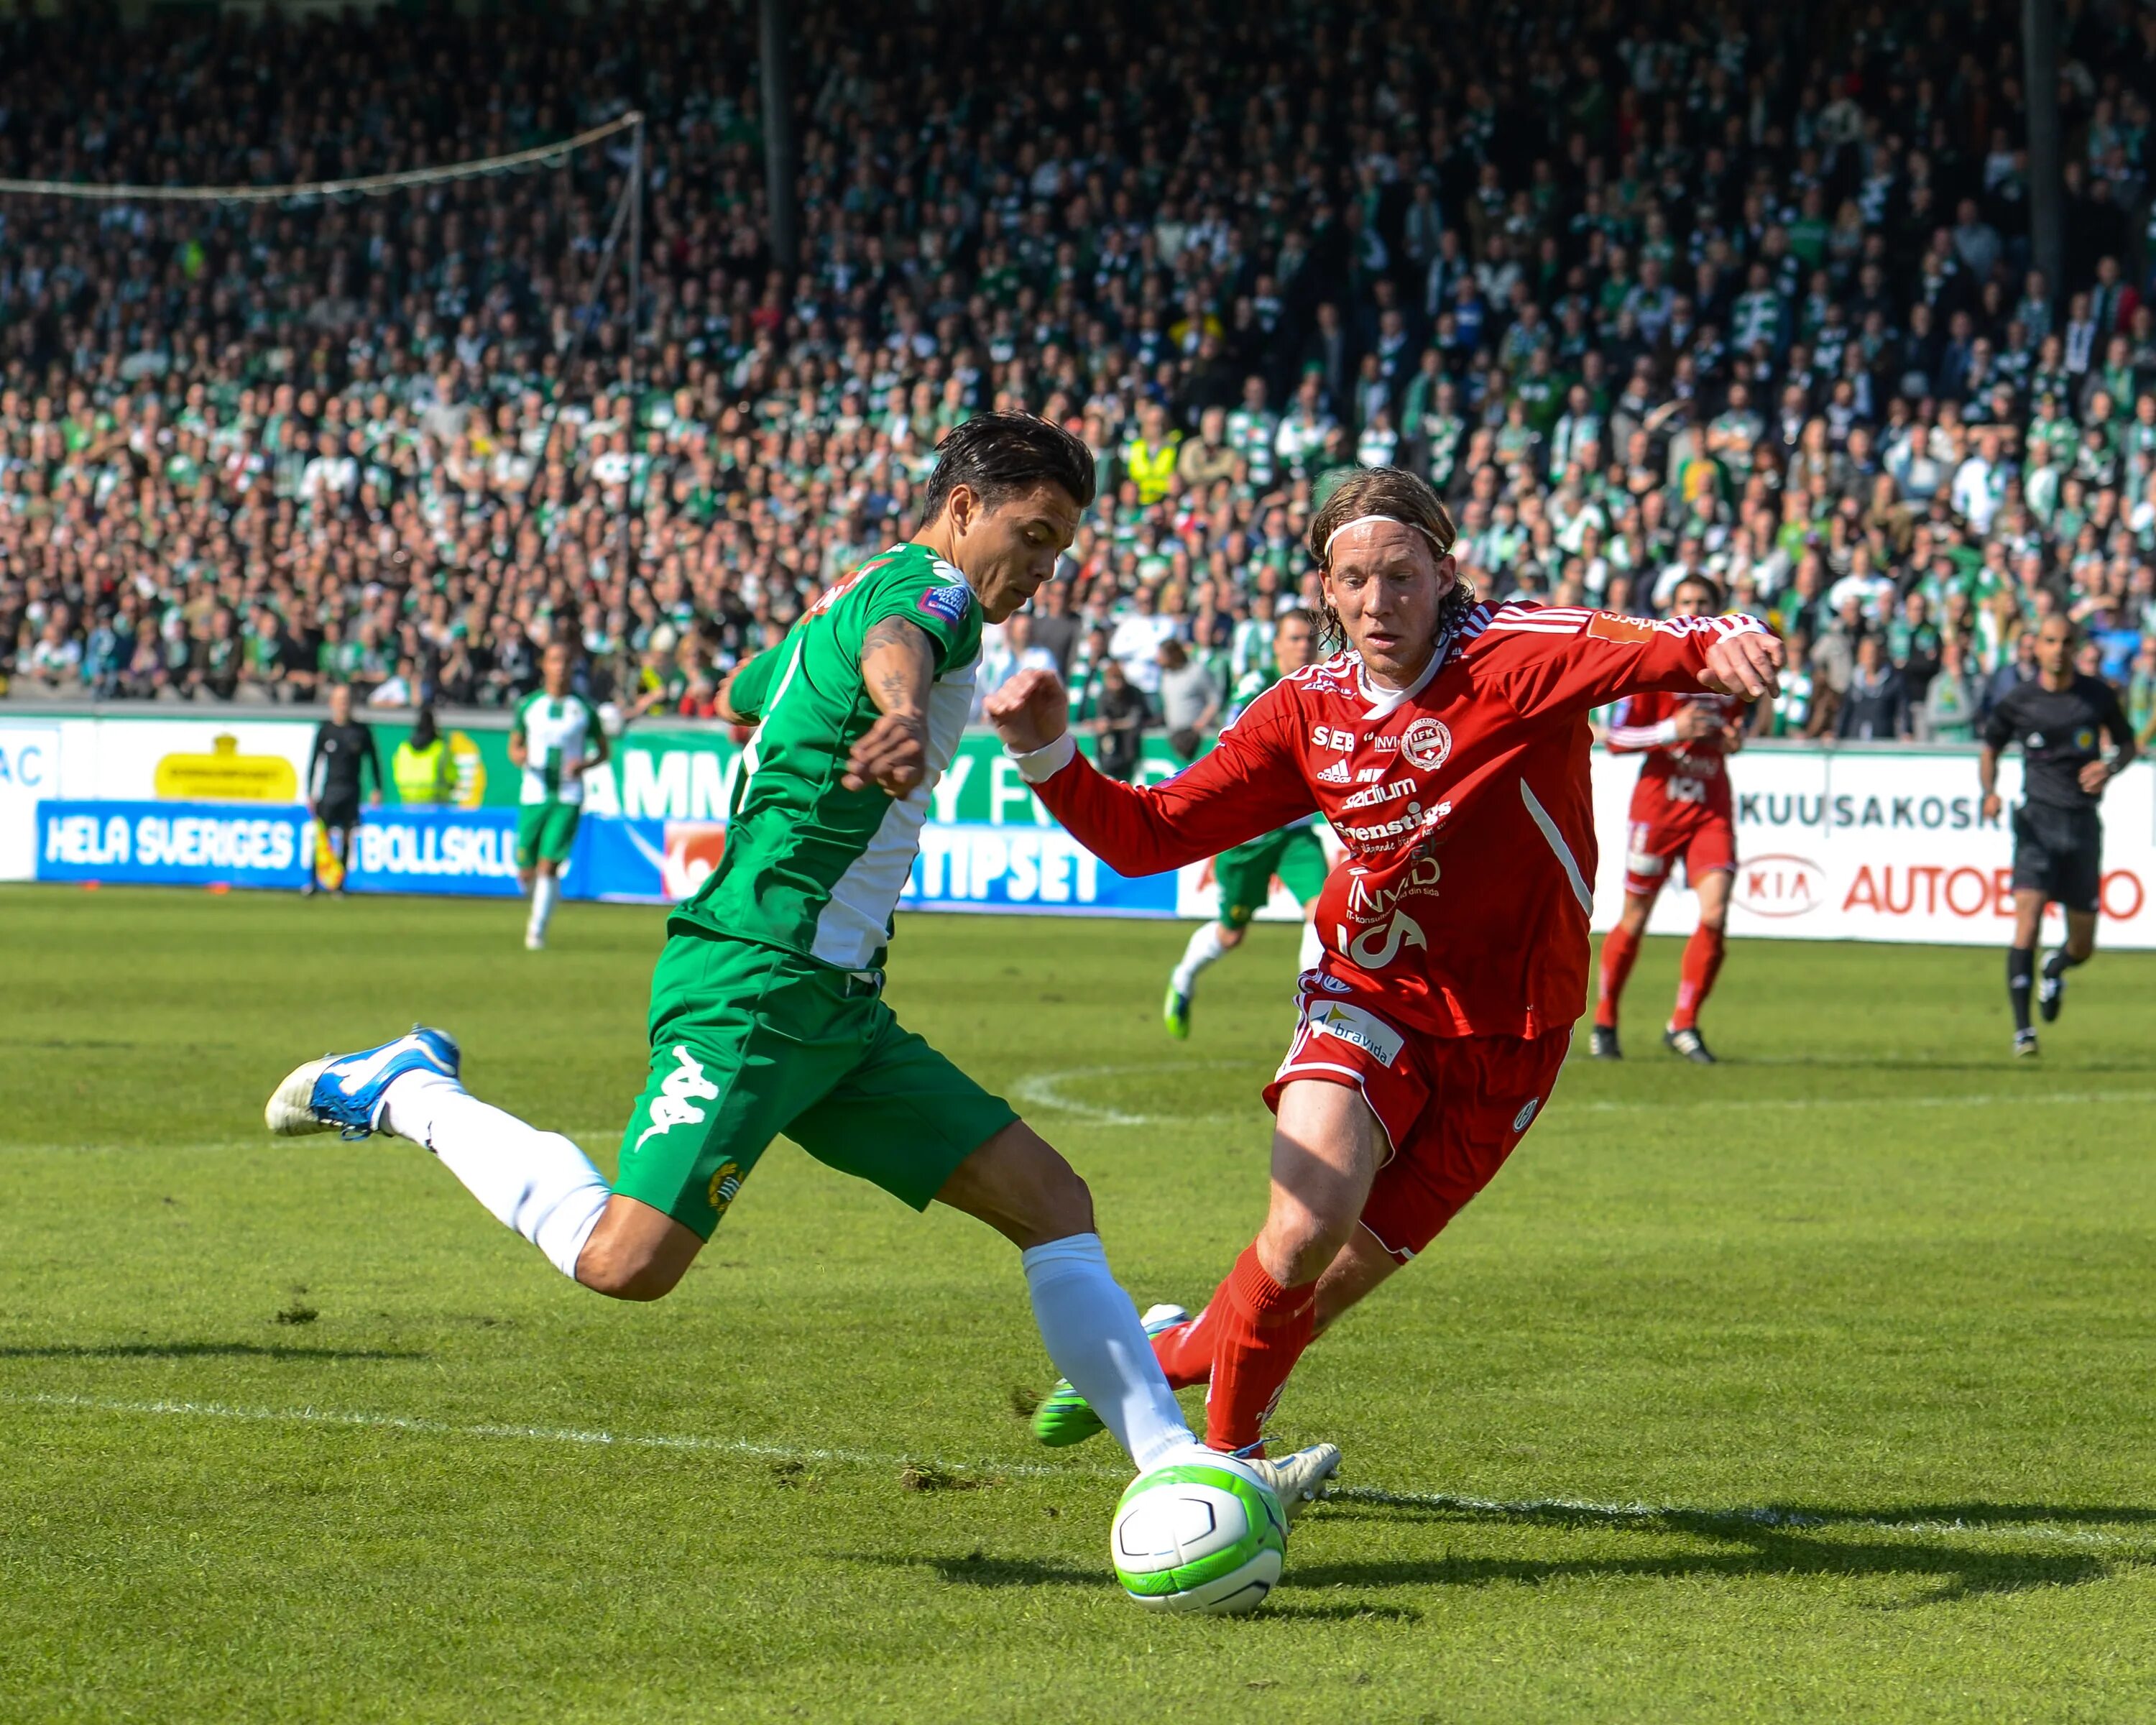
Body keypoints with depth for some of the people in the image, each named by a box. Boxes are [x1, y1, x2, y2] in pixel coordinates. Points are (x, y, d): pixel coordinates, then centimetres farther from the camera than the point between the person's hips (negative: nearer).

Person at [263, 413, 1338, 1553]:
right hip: (753, 980, -11)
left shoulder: (853, 593, 21)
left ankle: (1180, 1467, -3)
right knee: (627, 1263, -20)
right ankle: (409, 1094, 1)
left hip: (836, 1006, 11)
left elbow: (736, 699, 40)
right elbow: (890, 644, -37)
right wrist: (901, 716, -60)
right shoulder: (930, 589, -9)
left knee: (1050, 1202, 2)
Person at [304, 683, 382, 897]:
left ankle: (339, 883, 5)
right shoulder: (325, 729, 4)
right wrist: (310, 794, 4)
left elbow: (373, 759, 12)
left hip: (352, 792, 1)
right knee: (322, 837, -9)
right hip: (329, 790, -1)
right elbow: (314, 762, 8)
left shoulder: (360, 731, 4)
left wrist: (376, 789, 6)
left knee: (348, 838, 0)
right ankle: (313, 882, -6)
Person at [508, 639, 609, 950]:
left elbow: (603, 751, 10)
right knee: (526, 872, 3)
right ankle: (539, 908, 36)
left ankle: (537, 930, -8)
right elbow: (514, 746, 14)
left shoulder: (584, 709, 2)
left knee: (549, 866, -15)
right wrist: (520, 756, -10)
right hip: (533, 795, 2)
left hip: (568, 798, -2)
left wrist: (585, 764, -11)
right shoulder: (528, 706, 6)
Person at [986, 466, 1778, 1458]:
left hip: (1503, 1035, -2)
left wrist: (1719, 643, -60)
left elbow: (1639, 649, -37)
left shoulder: (1509, 658, -16)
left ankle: (1172, 1354, 37)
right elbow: (1146, 836, 4)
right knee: (1311, 1214, -24)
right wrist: (1046, 754, -12)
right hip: (1370, 994, 2)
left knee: (1337, 1279, 5)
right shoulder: (1307, 713, -1)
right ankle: (1227, 1447, 0)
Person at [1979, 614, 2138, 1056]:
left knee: (2082, 945, 7)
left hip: (2083, 821, 2)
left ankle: (2055, 970, 46)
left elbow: (2127, 742, 15)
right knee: (2028, 916, -21)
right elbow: (1990, 749, 12)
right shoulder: (2017, 701, -1)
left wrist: (2112, 767, -7)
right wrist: (1989, 792, -7)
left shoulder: (2099, 695, 1)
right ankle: (2022, 1030, -18)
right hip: (2038, 818, -2)